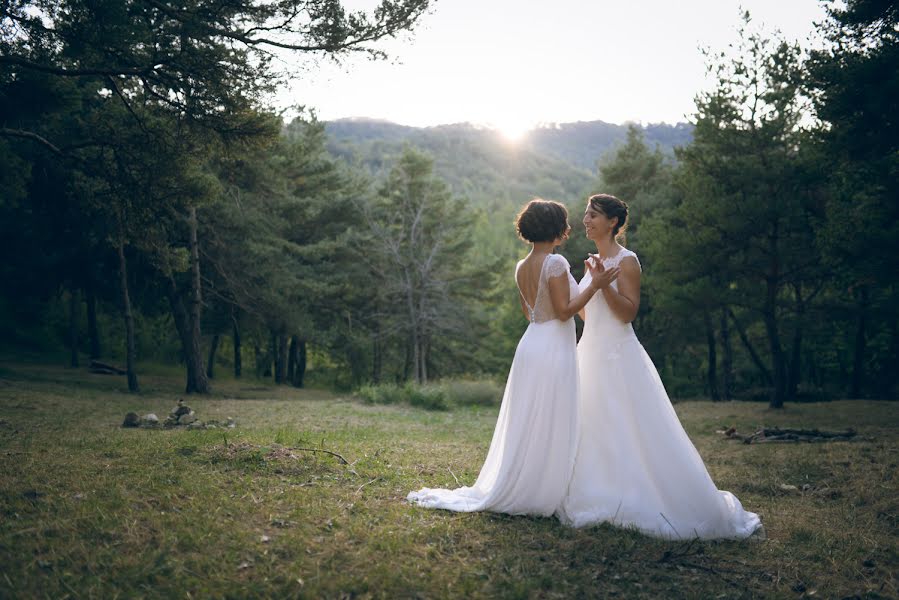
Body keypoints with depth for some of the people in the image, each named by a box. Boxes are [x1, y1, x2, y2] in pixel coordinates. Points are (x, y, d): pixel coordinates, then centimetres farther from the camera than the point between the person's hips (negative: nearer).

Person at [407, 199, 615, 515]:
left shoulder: (521, 267, 10)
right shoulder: (555, 263, -15)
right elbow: (564, 311, -17)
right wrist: (595, 285, -14)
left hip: (531, 345, 8)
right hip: (554, 350, -8)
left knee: (527, 427, 14)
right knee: (550, 430, 0)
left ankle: (515, 490, 20)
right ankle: (539, 496, 6)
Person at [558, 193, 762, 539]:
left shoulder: (626, 261, -10)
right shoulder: (595, 262, 14)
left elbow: (628, 312, -19)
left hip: (618, 357, -9)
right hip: (591, 354, 9)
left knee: (632, 434, -6)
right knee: (592, 434, 11)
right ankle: (602, 501, 21)